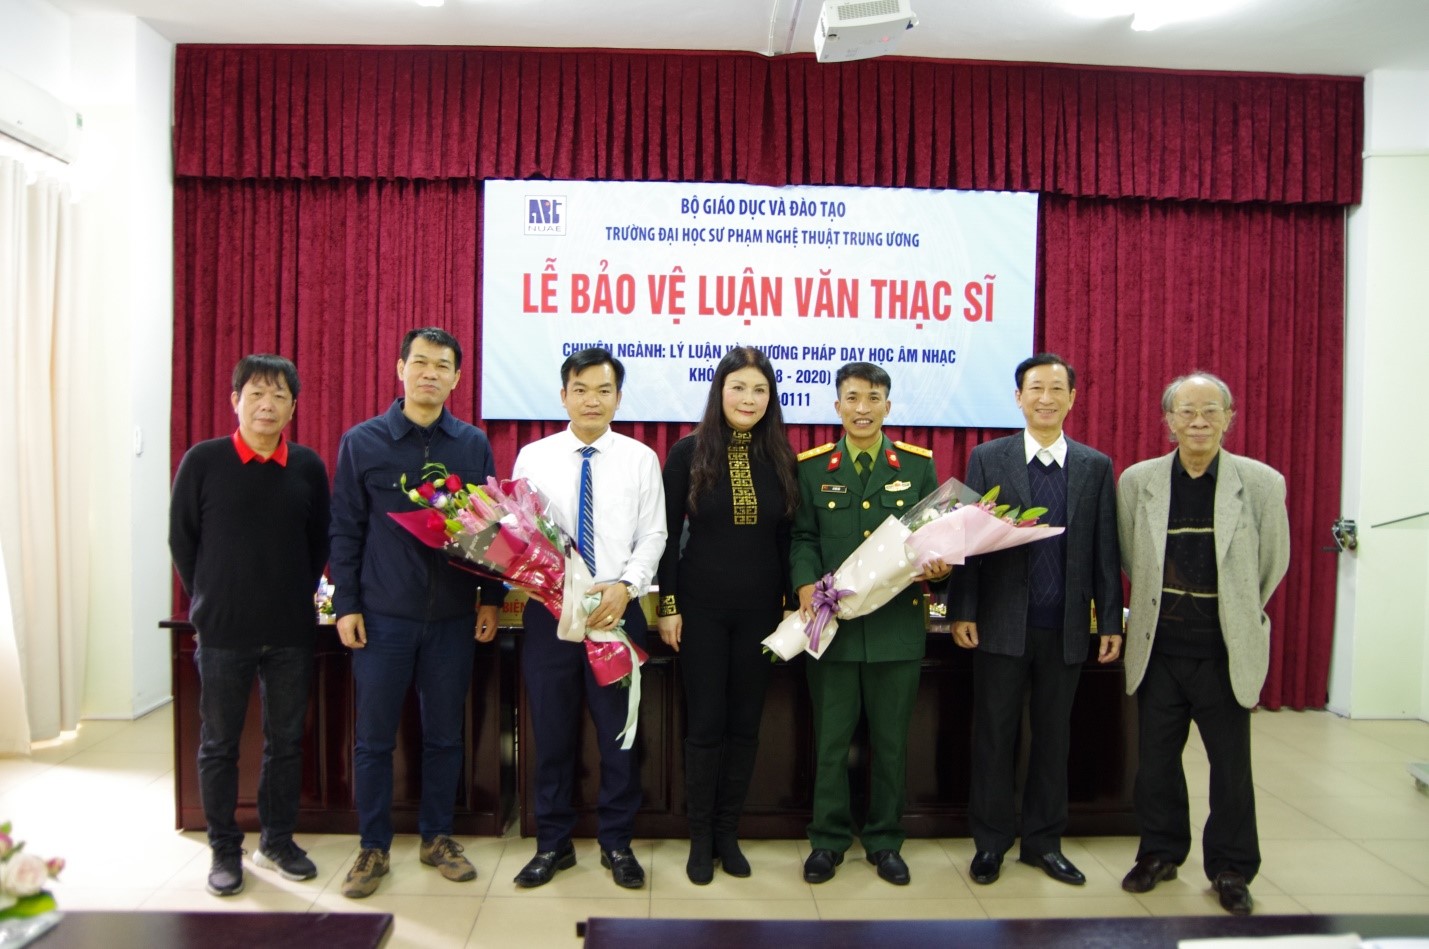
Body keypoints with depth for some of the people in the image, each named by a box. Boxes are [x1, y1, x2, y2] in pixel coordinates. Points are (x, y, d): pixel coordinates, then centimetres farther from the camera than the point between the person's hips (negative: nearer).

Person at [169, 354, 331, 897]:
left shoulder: (308, 466, 1)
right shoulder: (203, 461, -5)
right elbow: (182, 539, 2)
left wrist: (296, 597, 5)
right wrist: (210, 601, 3)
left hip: (291, 632, 2)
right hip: (222, 630, -2)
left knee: (286, 741, 11)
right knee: (219, 745, 9)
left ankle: (277, 842, 26)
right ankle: (225, 850, 24)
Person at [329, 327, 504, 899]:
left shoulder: (474, 444, 4)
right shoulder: (362, 442, 0)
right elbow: (345, 529, 1)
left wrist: (491, 599, 3)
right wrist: (345, 604, -3)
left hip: (453, 616, 1)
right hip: (382, 615, -1)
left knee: (444, 735, 11)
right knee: (374, 738, 7)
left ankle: (437, 837, 28)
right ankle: (374, 847, 23)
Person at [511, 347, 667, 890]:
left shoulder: (641, 459, 2)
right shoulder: (533, 457, 4)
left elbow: (653, 536, -1)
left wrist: (625, 586, -15)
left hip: (618, 610, 0)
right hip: (549, 611, 1)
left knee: (619, 731, 8)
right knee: (551, 731, 10)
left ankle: (617, 843, 25)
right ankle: (552, 843, 27)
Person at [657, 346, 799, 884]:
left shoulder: (780, 458, 3)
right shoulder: (689, 452, -4)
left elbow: (785, 537, 7)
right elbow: (669, 533, -2)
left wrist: (792, 605, 5)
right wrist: (667, 606, -5)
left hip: (760, 608, 2)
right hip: (702, 607, -2)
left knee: (745, 724, 10)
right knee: (705, 724, 4)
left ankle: (728, 834, 25)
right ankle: (700, 838, 20)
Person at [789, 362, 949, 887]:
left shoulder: (918, 465, 6)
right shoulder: (812, 467, 4)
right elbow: (802, 538, 2)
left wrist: (939, 565, -14)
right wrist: (806, 588, -15)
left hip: (897, 624, 1)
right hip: (832, 624, -1)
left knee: (891, 740, 12)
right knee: (831, 738, 9)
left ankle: (885, 840, 28)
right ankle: (828, 839, 25)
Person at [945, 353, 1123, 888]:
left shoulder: (1096, 467, 6)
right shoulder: (987, 459, 0)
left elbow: (1106, 550, 6)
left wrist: (1111, 622, 3)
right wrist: (961, 612, -6)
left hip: (1066, 627, 2)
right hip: (1002, 623, -2)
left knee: (1053, 736, 12)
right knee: (994, 735, 7)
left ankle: (1044, 841, 28)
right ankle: (990, 842, 22)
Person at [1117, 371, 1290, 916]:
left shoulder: (1262, 483, -6)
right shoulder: (1137, 481, -2)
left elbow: (1272, 564, 4)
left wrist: (1237, 615, 10)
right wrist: (1160, 606, 10)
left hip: (1225, 652, -1)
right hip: (1158, 648, 2)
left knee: (1231, 765, 10)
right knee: (1156, 759, 13)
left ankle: (1231, 869, 29)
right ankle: (1160, 852, 33)